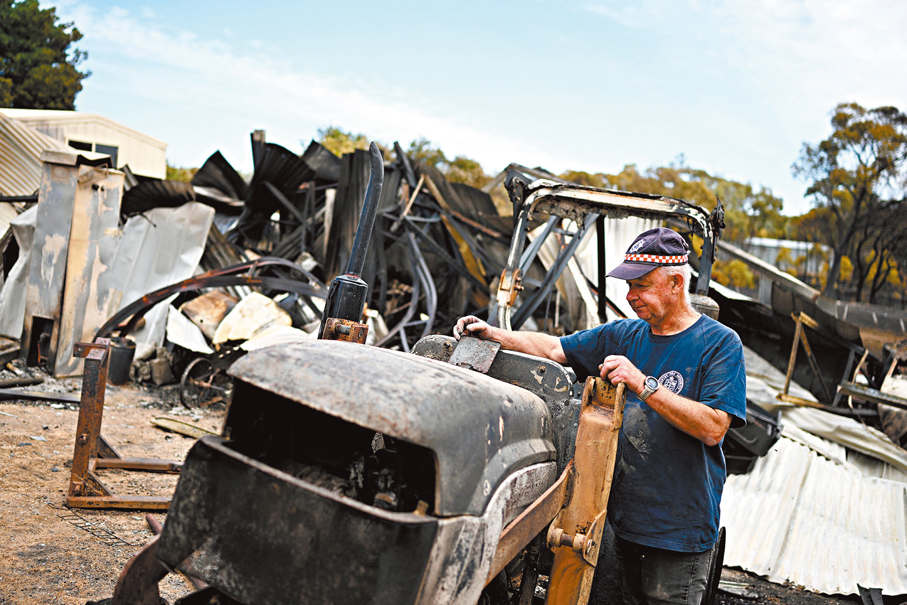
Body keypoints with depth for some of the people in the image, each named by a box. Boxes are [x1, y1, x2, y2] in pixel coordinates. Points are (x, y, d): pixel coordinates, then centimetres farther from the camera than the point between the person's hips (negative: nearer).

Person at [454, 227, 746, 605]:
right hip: (625, 517, 5)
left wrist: (642, 384, -26)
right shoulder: (623, 335, 7)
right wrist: (493, 334, -4)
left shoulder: (721, 343, -10)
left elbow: (713, 428, -20)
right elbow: (554, 349, 9)